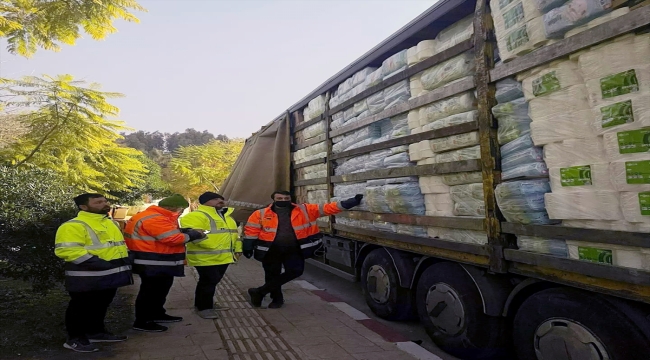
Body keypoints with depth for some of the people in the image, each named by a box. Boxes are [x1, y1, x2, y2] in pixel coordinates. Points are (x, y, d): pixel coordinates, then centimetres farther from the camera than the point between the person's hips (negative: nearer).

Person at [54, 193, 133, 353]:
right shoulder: (73, 226, -16)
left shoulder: (110, 223, 14)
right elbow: (67, 250, -25)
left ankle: (96, 332, 36)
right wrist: (97, 262, -27)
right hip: (87, 277, -9)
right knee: (81, 308, 5)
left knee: (101, 306, 20)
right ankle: (75, 338, 20)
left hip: (110, 275, 9)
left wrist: (125, 260, 12)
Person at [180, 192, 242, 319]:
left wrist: (237, 249, 19)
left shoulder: (227, 216, 17)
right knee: (208, 281, -3)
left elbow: (234, 232, 25)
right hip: (206, 257, -9)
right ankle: (203, 307, 12)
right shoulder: (196, 216, -14)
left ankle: (207, 303, 32)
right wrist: (212, 246, -31)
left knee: (214, 281, 17)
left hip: (223, 256, 9)